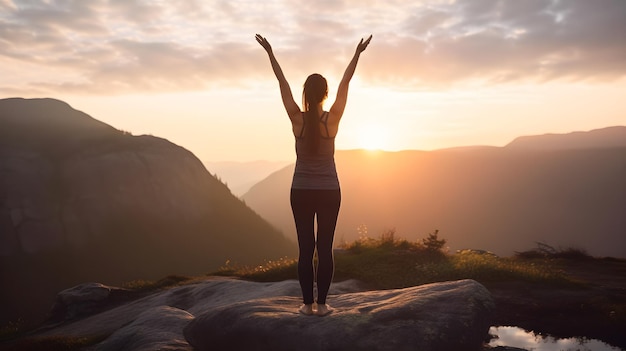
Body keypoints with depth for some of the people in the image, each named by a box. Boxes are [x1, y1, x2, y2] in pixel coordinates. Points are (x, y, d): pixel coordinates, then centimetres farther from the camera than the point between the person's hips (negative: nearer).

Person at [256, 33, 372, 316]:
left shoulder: (297, 119, -10)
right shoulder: (332, 119, -11)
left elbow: (282, 84, -2)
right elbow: (345, 84, -1)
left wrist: (270, 53, 7)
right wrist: (357, 54, 8)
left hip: (301, 192, 1)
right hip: (329, 191, 0)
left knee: (305, 248, 5)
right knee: (325, 248, 5)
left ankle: (307, 304, 9)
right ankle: (321, 304, 9)